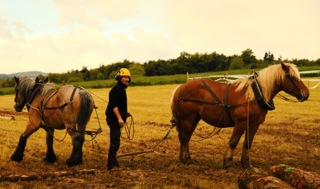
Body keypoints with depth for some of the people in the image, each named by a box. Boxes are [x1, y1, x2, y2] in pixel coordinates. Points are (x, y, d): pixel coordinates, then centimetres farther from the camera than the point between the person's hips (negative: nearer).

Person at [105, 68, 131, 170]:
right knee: (115, 142, -11)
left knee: (115, 142, 16)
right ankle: (112, 164, -9)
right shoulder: (116, 89, -15)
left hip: (117, 119, 11)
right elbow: (113, 105, -24)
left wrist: (125, 114, 29)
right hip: (114, 119, -11)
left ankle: (112, 163, 26)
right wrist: (119, 118, -29)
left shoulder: (121, 89, 17)